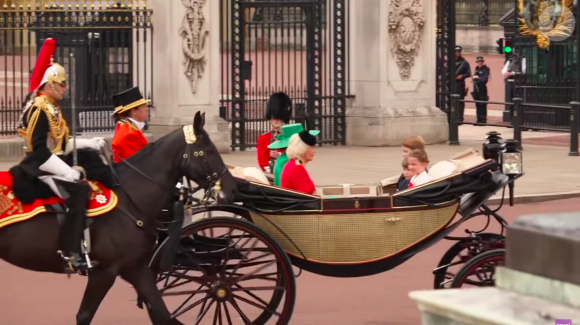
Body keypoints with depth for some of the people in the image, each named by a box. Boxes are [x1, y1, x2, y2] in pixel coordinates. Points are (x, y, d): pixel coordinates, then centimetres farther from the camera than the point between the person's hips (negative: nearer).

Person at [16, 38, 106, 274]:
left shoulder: (51, 108, 15)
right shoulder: (40, 109, -17)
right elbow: (40, 152, -24)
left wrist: (89, 143, 13)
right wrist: (69, 173, -25)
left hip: (50, 167, 11)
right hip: (41, 169, -11)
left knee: (84, 186, 15)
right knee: (78, 192, -22)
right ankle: (70, 255, -26)